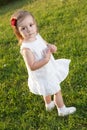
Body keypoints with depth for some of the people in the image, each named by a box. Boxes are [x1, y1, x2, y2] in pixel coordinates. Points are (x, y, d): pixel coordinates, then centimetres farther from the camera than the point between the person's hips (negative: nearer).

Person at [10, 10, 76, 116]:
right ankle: (62, 110, 35)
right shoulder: (26, 48, -35)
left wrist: (51, 46, -14)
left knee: (48, 90, 32)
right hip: (42, 76, -8)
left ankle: (49, 105, 58)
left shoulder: (37, 36, -11)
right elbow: (32, 67, -34)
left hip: (49, 70, 8)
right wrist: (46, 59, -37)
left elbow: (45, 44, 8)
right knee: (57, 91, 11)